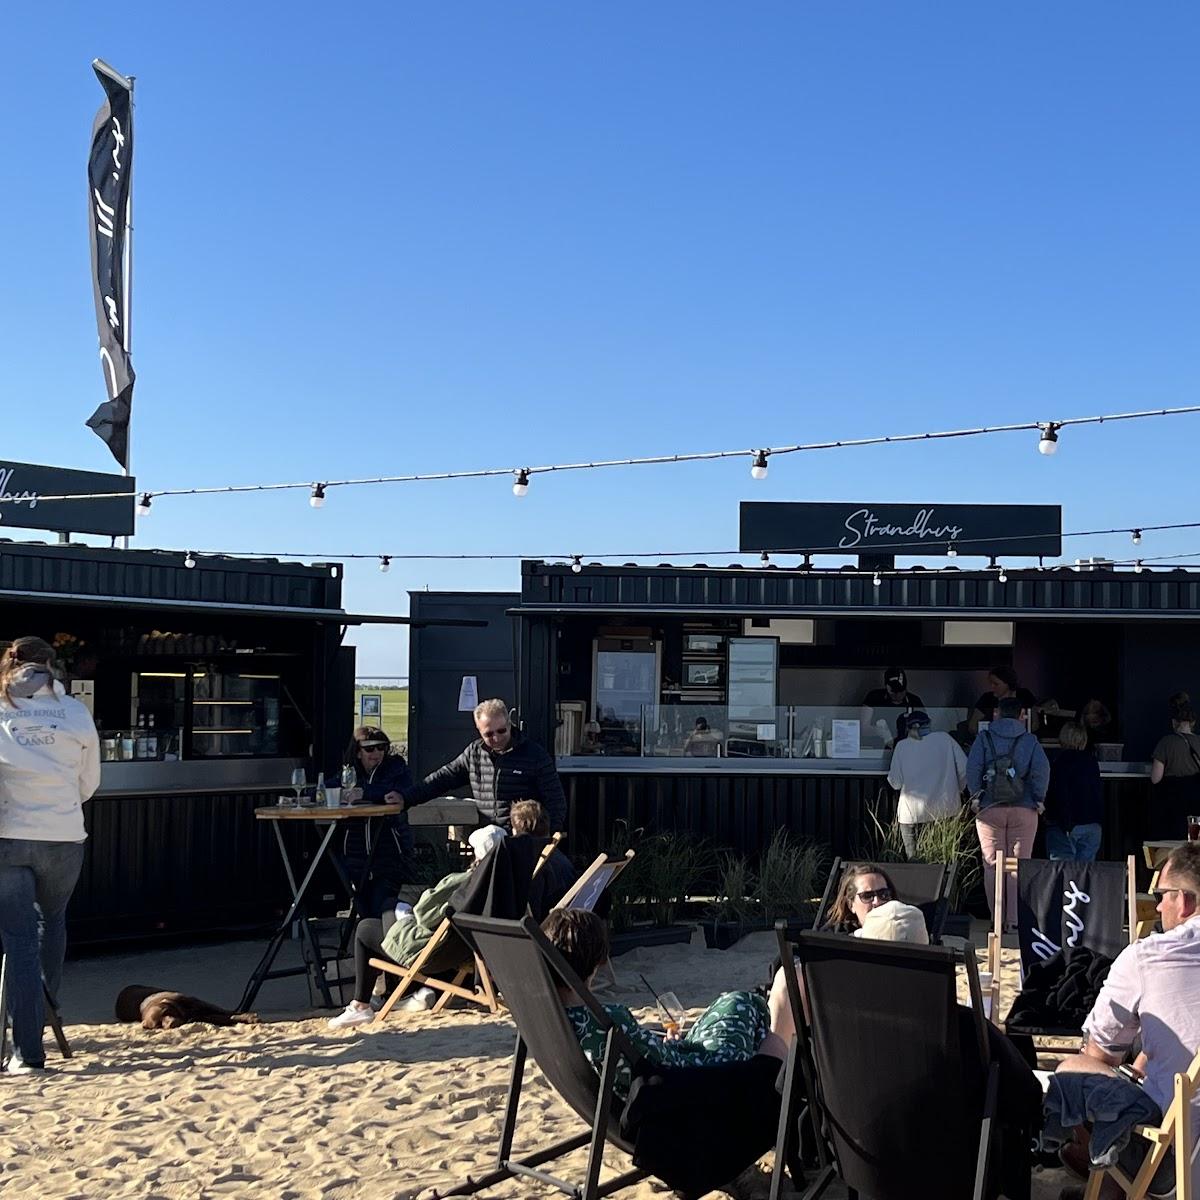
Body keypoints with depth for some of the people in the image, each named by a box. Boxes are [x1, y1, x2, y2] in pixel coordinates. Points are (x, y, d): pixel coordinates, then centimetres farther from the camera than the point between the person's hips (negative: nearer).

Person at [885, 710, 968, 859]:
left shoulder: (902, 746, -1)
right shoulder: (945, 739, 1)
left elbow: (895, 783, -2)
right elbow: (965, 768, -1)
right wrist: (957, 790, 16)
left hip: (912, 811, -1)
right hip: (945, 808, 1)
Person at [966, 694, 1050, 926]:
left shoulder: (984, 738, 5)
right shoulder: (1030, 741, 6)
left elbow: (972, 768, -7)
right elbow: (1041, 769, -9)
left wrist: (976, 797, -1)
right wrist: (1039, 799, 0)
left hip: (989, 809, 0)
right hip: (1024, 810, 0)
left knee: (993, 866, 4)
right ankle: (1015, 919, -1)